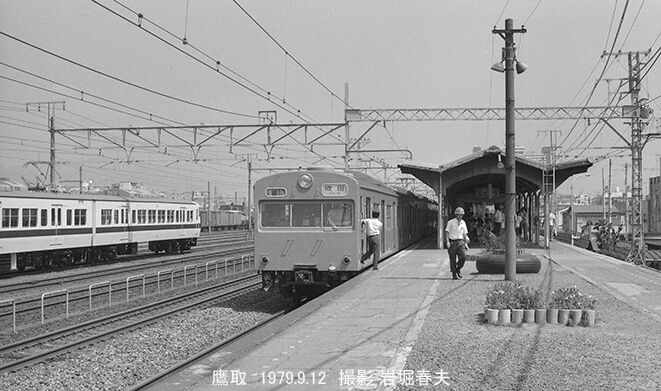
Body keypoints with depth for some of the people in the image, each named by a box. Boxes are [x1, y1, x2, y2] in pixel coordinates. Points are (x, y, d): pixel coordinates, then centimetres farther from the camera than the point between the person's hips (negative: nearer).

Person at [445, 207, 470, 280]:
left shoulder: (463, 223, 10)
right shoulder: (450, 222, -2)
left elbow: (464, 234, 17)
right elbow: (447, 232, -4)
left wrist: (466, 243, 13)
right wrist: (447, 242, -16)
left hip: (460, 242, 3)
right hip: (452, 242, -3)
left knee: (463, 257, -13)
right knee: (453, 259, 0)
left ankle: (458, 269, 13)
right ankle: (454, 274, 10)